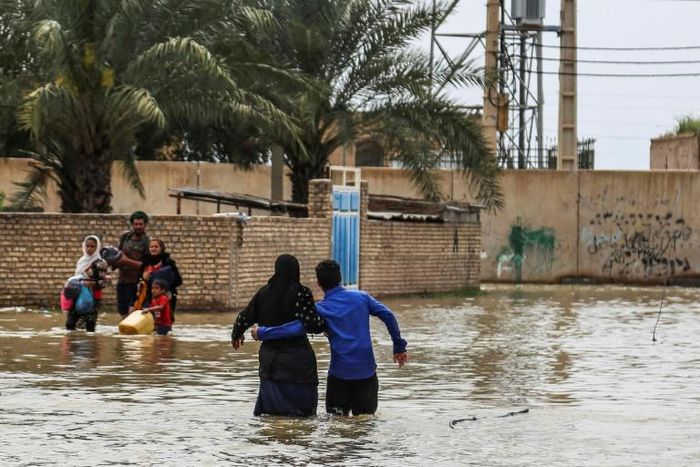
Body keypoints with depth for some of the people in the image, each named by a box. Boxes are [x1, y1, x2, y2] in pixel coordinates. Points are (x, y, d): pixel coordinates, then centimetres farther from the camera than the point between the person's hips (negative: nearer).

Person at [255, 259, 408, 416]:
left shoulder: (321, 309, -4)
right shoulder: (362, 297, 4)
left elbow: (295, 328, -16)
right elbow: (388, 315, -3)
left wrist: (262, 333, -8)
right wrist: (399, 347, 3)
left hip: (340, 373, -2)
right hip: (367, 370, 2)